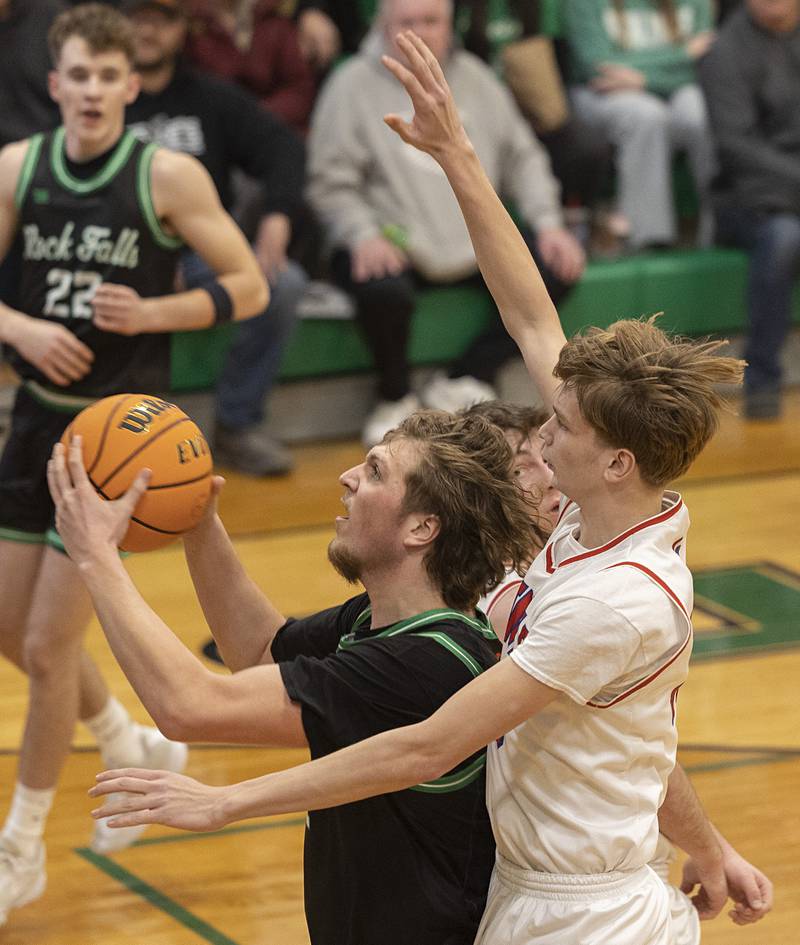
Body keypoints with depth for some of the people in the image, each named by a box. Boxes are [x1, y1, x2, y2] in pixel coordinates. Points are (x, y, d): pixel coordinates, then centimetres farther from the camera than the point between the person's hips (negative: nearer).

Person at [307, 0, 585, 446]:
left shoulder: (474, 79, 13)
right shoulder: (353, 85, -1)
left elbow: (522, 156, 16)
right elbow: (332, 182, -4)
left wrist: (548, 224, 2)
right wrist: (364, 236, -21)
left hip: (479, 239, 5)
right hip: (395, 242, -5)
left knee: (559, 267, -13)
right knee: (383, 290, -37)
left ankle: (462, 384, -5)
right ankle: (396, 398, -5)